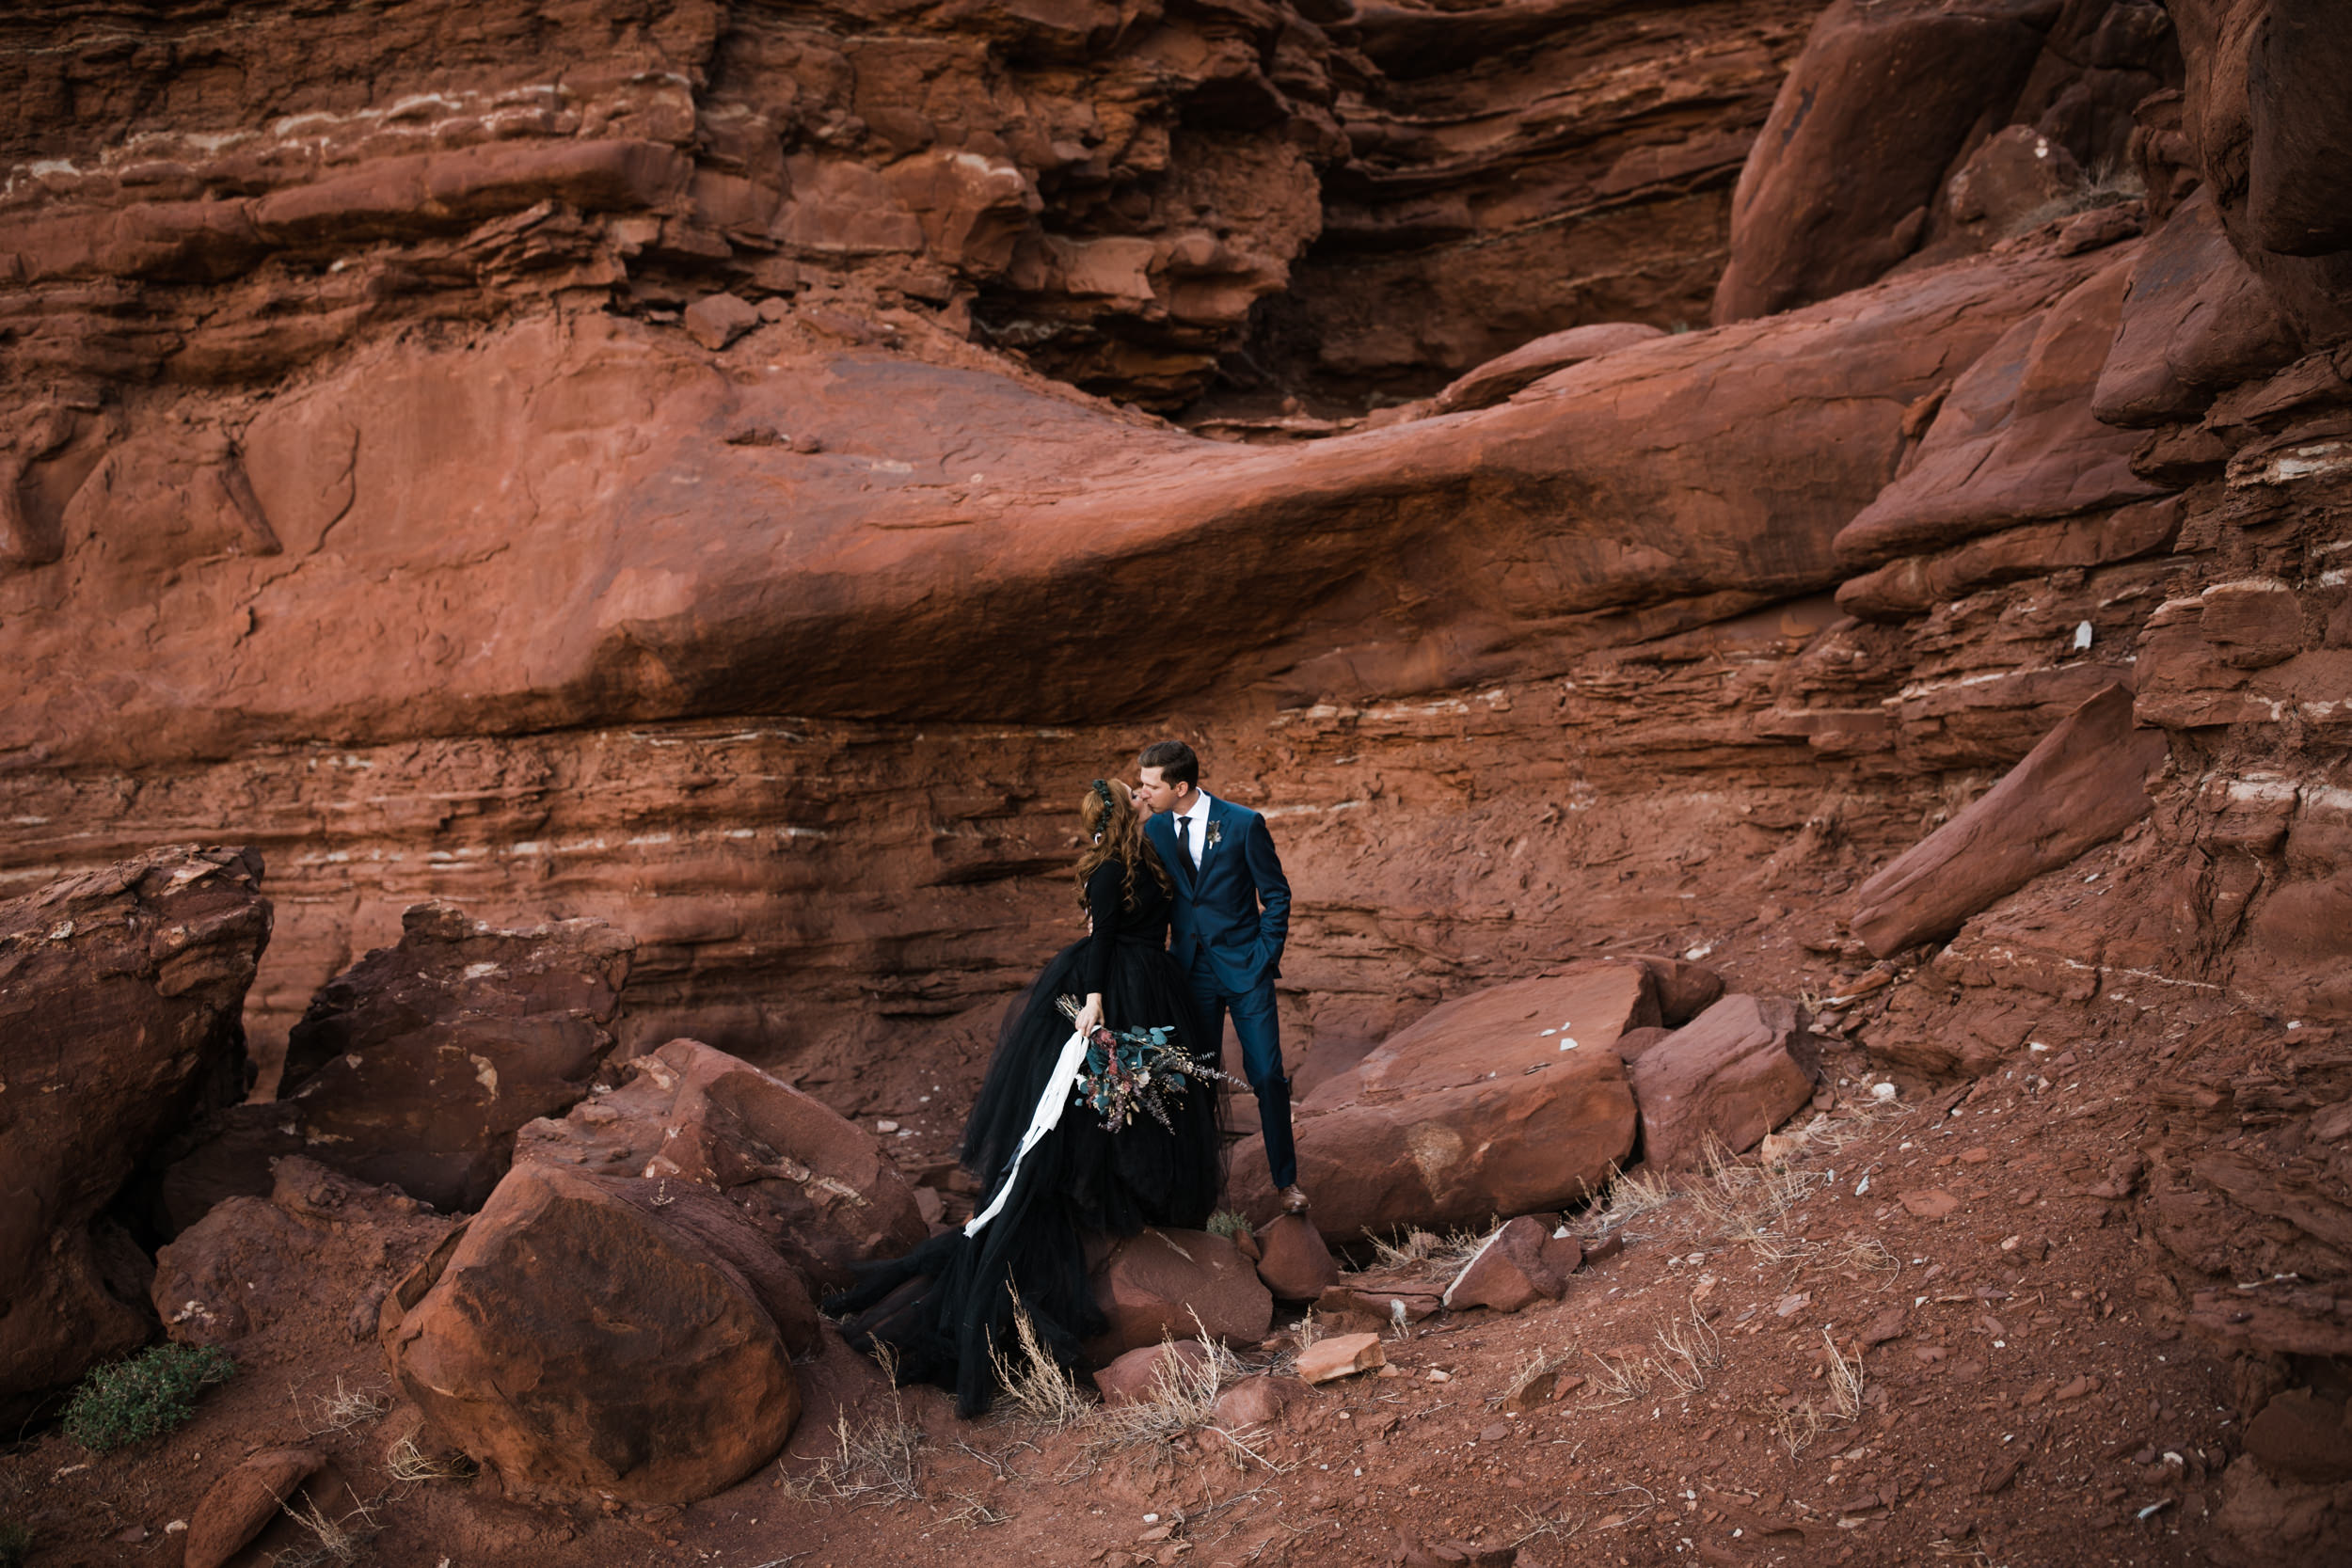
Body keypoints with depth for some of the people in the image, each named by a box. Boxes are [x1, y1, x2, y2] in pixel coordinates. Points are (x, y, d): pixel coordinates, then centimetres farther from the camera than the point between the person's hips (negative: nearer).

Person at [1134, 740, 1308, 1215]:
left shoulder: (1244, 824, -10)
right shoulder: (1154, 830, 2)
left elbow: (1276, 896, -3)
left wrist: (1264, 958, -8)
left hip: (1245, 967, -3)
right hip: (1191, 970, 3)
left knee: (1267, 1076, -4)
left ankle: (1286, 1180, 11)